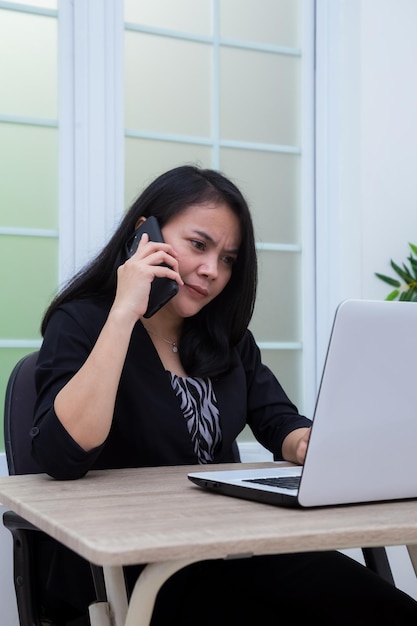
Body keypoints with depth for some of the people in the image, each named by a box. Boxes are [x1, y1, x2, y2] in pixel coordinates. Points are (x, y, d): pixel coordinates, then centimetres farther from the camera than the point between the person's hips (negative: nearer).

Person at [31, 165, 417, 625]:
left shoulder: (227, 337, 13)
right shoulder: (80, 323, -6)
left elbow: (281, 424, 10)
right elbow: (62, 457, -22)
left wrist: (309, 446, -15)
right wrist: (124, 313, -23)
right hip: (116, 573, -6)